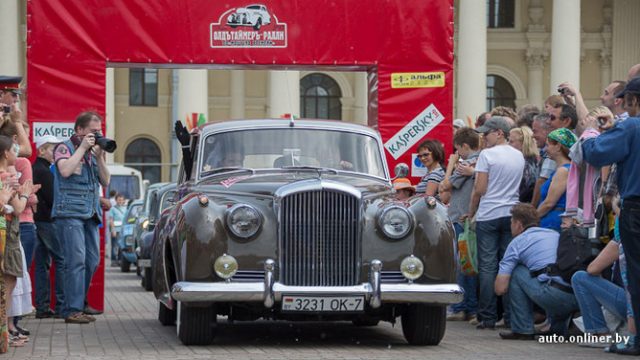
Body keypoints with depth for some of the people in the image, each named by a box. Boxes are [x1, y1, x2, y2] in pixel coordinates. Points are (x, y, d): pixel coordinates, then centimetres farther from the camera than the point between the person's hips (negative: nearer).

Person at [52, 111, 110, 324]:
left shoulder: (92, 153, 20)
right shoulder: (64, 148, 2)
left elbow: (105, 182, 15)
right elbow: (65, 170, -18)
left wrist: (99, 156, 2)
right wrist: (82, 148, -11)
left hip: (90, 214, 7)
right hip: (69, 213, -7)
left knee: (92, 261, 7)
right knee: (76, 260, -14)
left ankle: (79, 304, 20)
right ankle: (72, 311, -16)